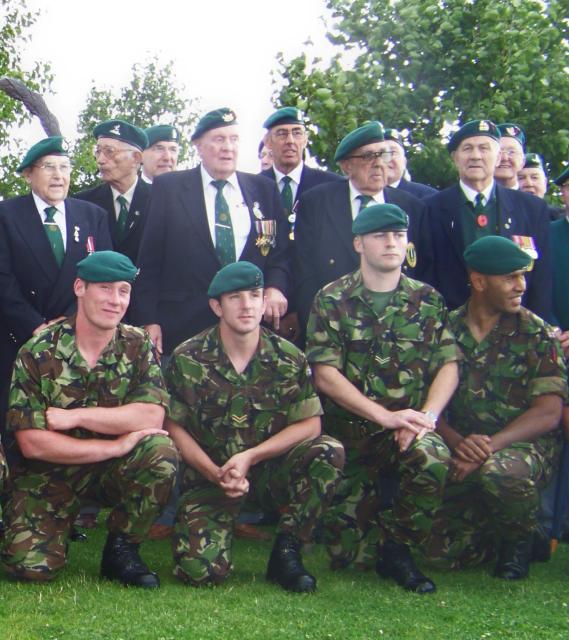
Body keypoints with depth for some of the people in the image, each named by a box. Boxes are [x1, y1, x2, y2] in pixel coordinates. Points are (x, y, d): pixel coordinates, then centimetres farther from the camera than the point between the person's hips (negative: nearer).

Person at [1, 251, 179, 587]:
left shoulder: (137, 345, -5)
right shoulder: (39, 351, -12)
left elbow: (152, 418, -19)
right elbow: (31, 443, -17)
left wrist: (74, 417, -24)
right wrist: (115, 447, -22)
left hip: (113, 470, 2)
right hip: (49, 474, -1)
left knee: (161, 450, -28)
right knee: (32, 565, -21)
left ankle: (121, 549, -6)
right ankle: (66, 520, 15)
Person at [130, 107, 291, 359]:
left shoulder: (264, 190, 11)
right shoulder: (168, 187, 4)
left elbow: (281, 250, 13)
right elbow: (149, 261, 2)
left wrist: (276, 286, -8)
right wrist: (148, 320, -5)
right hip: (183, 327, -2)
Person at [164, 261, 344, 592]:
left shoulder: (289, 358, -4)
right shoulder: (188, 359, -7)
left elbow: (309, 425, -6)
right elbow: (175, 427, -5)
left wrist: (250, 457, -17)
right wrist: (216, 474, -17)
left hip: (271, 468, 2)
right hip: (210, 473, -1)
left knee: (329, 452, -28)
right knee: (201, 570, -23)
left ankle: (286, 552, -11)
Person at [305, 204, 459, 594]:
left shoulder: (428, 301, 7)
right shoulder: (332, 301, -1)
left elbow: (448, 366, 0)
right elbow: (325, 375, -9)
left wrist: (426, 416, -19)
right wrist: (385, 415, -18)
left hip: (409, 428, 1)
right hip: (350, 429, -1)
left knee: (434, 458, -35)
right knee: (348, 553, -5)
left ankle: (395, 545, -10)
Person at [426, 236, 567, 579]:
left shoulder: (536, 334, -4)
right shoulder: (446, 329, 3)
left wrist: (489, 447, -24)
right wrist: (458, 442, -21)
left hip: (526, 445, -3)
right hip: (463, 452, 3)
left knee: (499, 471, -38)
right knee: (442, 550, -11)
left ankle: (520, 537, -4)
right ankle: (492, 531, 23)